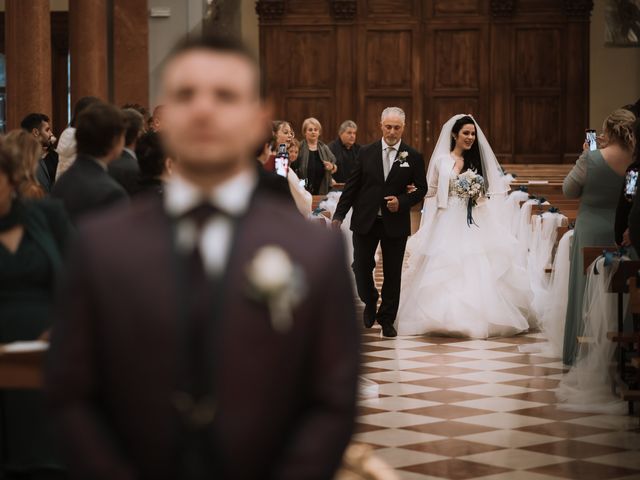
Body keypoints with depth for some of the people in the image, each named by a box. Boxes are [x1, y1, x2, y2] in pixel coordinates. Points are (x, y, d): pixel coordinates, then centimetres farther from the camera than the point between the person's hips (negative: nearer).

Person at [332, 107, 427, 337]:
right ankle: (370, 302, 31)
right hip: (365, 221, 1)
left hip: (395, 223, -1)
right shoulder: (366, 153, 2)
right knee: (361, 267, 2)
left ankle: (387, 320, 17)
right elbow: (352, 186, 3)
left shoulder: (413, 157, -1)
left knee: (392, 273, 5)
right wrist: (339, 215, -3)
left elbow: (421, 189, 5)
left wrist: (402, 201, -13)